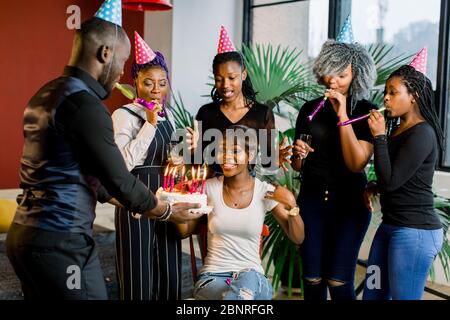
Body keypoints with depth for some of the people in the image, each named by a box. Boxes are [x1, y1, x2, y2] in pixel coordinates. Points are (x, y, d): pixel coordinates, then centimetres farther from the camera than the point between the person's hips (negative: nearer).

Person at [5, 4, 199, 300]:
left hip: (24, 233, 9)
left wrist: (124, 199, 23)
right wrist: (168, 211, 1)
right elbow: (119, 180, -14)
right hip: (59, 241, -9)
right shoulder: (84, 103, -18)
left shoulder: (46, 94, 11)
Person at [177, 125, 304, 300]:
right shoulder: (209, 187, 1)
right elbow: (185, 231, 8)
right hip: (212, 277, -1)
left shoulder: (265, 191, -1)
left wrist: (291, 204, -14)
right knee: (238, 295, -35)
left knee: (248, 278, -36)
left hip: (252, 278, 1)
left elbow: (298, 238, 2)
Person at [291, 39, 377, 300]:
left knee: (339, 281, -4)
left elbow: (357, 163, -17)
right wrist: (299, 154, -11)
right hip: (312, 199, 3)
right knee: (313, 280, 3)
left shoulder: (366, 112, -4)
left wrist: (343, 116, -19)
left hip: (350, 202, -3)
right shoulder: (310, 109, 6)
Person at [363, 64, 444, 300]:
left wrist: (379, 137, -16)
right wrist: (374, 188, 5)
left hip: (415, 232, -9)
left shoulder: (422, 133, -15)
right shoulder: (398, 130, 13)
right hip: (390, 226, 9)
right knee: (371, 295, 14)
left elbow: (391, 181, -19)